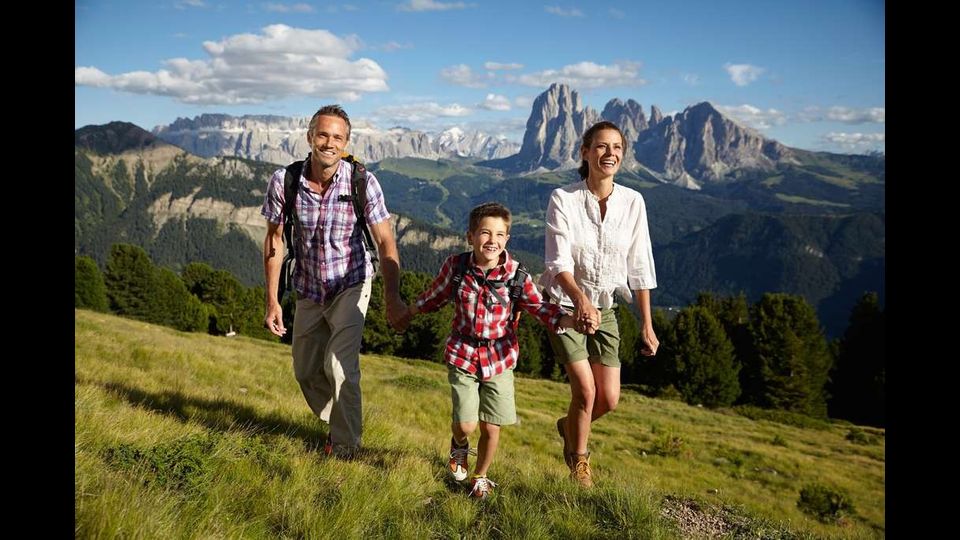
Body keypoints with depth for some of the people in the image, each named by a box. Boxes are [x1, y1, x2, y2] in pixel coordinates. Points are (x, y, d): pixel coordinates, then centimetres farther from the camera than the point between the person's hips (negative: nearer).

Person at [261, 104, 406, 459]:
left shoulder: (363, 182, -21)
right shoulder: (284, 180, -16)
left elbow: (385, 241, -19)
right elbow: (275, 240, -6)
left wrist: (392, 296, -31)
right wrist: (272, 300, -6)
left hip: (350, 285, -3)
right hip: (308, 289, 4)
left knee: (340, 365, -18)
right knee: (306, 371, 14)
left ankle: (345, 449, 3)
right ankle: (337, 425, 41)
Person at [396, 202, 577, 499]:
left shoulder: (516, 276, -12)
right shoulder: (456, 266, -10)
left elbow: (539, 307, -8)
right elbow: (435, 295, 8)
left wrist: (571, 320, -25)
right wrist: (407, 315, 21)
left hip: (500, 359, 1)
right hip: (462, 355, 0)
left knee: (491, 428, 6)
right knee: (465, 424, -9)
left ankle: (480, 477, 35)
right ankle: (459, 444, 31)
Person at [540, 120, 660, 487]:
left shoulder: (633, 202, -6)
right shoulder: (562, 199, -15)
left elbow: (639, 268, -1)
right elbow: (558, 261, -23)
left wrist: (647, 325, 1)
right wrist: (580, 299, -41)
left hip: (604, 309, 4)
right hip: (564, 305, -3)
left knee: (609, 400, 4)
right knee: (585, 389, -9)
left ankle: (569, 426, 39)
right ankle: (578, 458, 21)